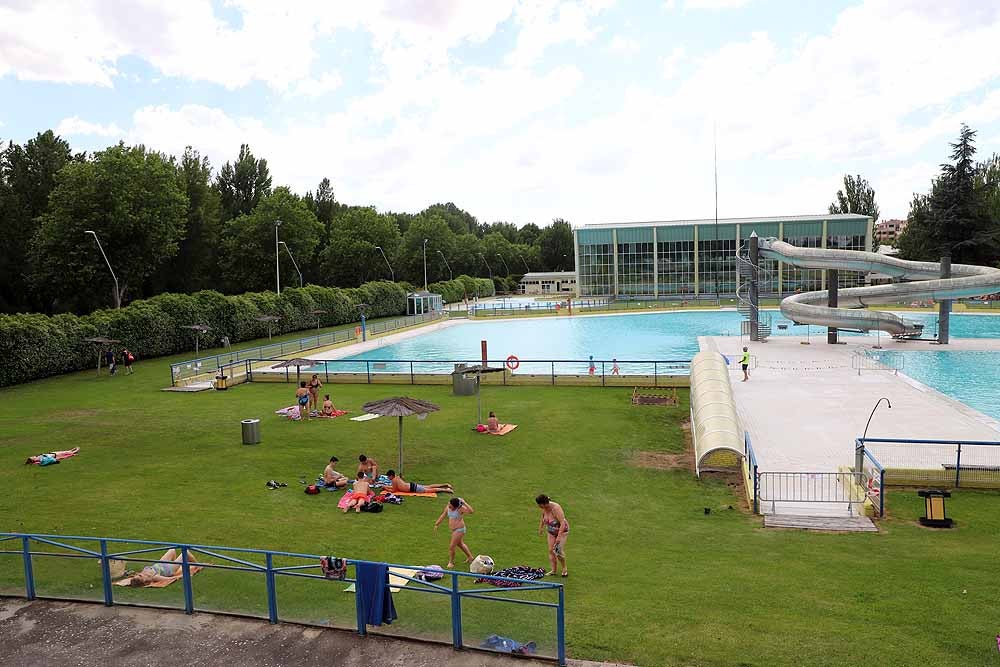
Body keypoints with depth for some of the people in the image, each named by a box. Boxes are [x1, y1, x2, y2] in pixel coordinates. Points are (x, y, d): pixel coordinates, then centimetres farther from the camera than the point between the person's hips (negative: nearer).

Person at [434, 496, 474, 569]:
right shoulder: (448, 507, -5)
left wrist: (464, 503, -42)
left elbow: (471, 511, -40)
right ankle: (470, 557, 46)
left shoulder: (460, 508, -25)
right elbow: (443, 515, 9)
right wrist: (436, 524, 12)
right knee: (460, 544, 26)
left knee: (452, 546, -1)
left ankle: (451, 563, 22)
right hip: (454, 530, 9)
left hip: (459, 530, -8)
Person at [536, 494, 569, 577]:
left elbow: (563, 523, -35)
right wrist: (540, 528, 22)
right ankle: (553, 570, 11)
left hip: (562, 531, -6)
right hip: (551, 532, 6)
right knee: (551, 550, 0)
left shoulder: (556, 508, -33)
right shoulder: (544, 508, -11)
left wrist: (559, 537, -38)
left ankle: (564, 569, 10)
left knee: (558, 551, -11)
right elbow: (543, 518, 11)